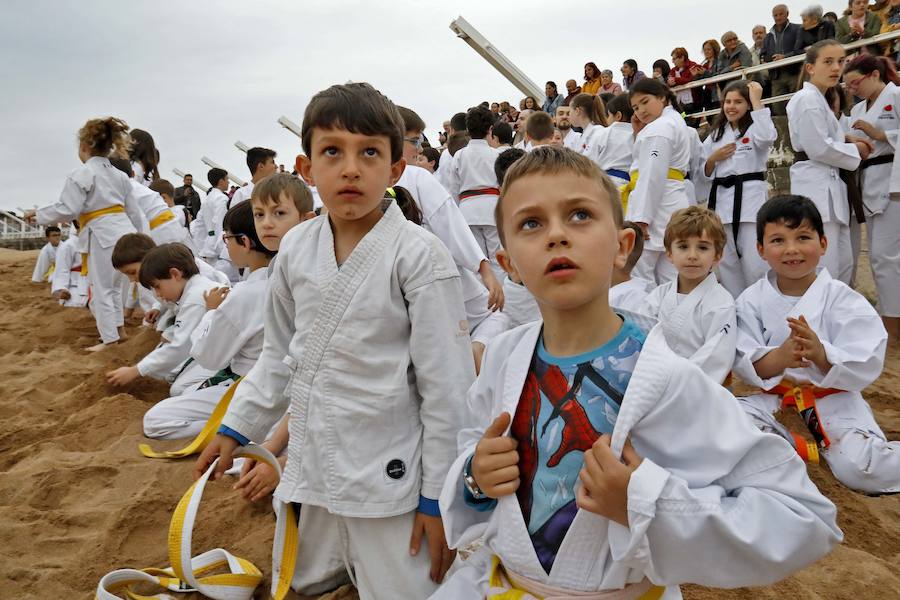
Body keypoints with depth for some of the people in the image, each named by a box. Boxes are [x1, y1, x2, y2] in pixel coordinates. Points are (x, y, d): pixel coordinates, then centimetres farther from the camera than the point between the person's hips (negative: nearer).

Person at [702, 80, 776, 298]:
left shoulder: (755, 129, 3)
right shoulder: (716, 134, 15)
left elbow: (768, 137, -23)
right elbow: (705, 173, 16)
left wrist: (757, 101, -13)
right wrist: (713, 159, -6)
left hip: (751, 198, -5)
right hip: (722, 200, 5)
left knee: (755, 264, -9)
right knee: (727, 263, 9)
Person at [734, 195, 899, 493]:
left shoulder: (843, 299, -7)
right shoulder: (752, 300, -4)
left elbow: (865, 368, -13)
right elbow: (743, 364, -11)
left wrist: (820, 354, -35)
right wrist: (779, 358, -34)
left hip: (834, 403, -1)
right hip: (774, 400, 2)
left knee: (860, 471, -21)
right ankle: (802, 448, -9)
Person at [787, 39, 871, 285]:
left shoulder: (816, 99, 19)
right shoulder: (808, 99, -12)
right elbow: (818, 148, -18)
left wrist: (845, 138, 8)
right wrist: (855, 151, -4)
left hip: (828, 186, 11)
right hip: (816, 187, -11)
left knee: (844, 264, 14)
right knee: (823, 269, -11)